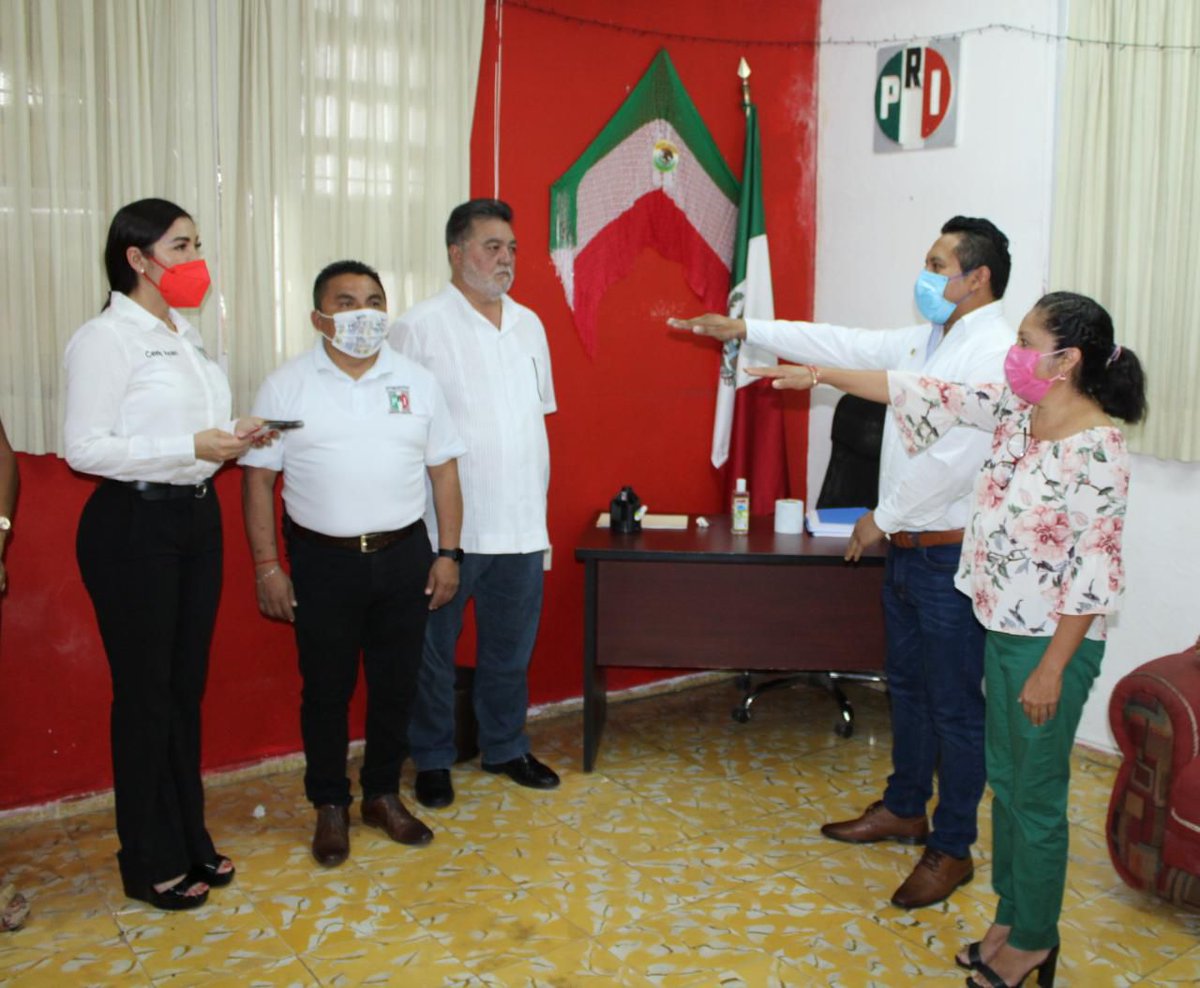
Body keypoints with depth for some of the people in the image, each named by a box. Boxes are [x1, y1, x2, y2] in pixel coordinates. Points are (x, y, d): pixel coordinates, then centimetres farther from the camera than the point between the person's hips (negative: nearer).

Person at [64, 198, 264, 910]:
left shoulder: (187, 334, 13)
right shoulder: (106, 338, -12)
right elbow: (86, 449, -17)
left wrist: (233, 438, 1)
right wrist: (192, 446, -21)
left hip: (197, 515, 8)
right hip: (133, 525, -8)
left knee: (188, 685, 14)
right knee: (145, 691, 2)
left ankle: (189, 837, 28)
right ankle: (152, 862, 17)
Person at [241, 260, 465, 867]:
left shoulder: (417, 382, 5)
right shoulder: (286, 387, -1)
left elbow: (444, 470, 7)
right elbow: (258, 479, -1)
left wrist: (448, 554, 2)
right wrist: (267, 566, -5)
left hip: (403, 557, 2)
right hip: (323, 561, -2)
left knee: (395, 684, 11)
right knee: (326, 689, 7)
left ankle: (383, 795, 30)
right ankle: (330, 807, 25)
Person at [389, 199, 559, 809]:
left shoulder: (528, 324, 11)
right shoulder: (420, 327, -7)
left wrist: (539, 500, 15)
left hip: (521, 524, 5)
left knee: (511, 648, 16)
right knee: (434, 649, 8)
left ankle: (505, 747, 33)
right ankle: (432, 759, 25)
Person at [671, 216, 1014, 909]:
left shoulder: (995, 352, -18)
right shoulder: (926, 340, 10)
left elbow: (956, 458, -25)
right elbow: (842, 345, 14)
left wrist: (883, 517, -14)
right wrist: (745, 329, 14)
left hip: (952, 556, -9)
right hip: (908, 547, 9)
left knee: (955, 705, 3)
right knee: (908, 685, 20)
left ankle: (952, 850, 17)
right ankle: (904, 809, 38)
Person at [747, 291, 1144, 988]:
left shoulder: (1098, 449, -21)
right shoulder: (1014, 411, 1)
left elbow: (1095, 572, -21)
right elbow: (927, 395, 5)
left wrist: (1052, 669, -18)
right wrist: (819, 375, 5)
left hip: (1052, 644, -8)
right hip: (1001, 630, 8)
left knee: (1036, 797, 7)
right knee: (1005, 780, 19)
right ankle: (1013, 916, 37)